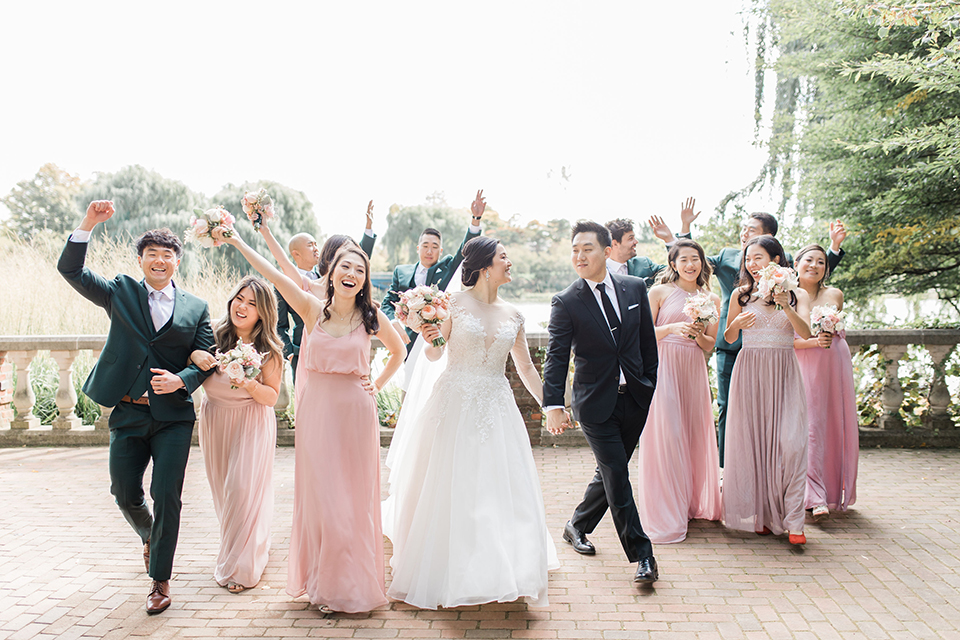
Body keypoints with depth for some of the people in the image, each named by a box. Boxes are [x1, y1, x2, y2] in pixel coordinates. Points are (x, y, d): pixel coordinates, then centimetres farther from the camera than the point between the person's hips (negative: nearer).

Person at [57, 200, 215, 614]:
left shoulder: (196, 309, 6)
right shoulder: (120, 293, 7)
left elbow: (207, 359, 2)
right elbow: (70, 270, -1)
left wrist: (181, 380, -17)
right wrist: (88, 224, -11)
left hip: (173, 417, -1)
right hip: (128, 415, 2)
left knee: (167, 498, -4)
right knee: (125, 495, 11)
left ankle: (160, 580, 11)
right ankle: (149, 536, 44)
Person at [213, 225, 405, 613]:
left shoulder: (371, 316, 1)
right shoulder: (313, 309, 0)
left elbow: (399, 352, 16)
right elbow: (274, 275, -6)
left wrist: (378, 385, 6)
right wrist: (238, 242, -11)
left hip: (355, 412, 0)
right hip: (317, 410, 0)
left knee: (356, 499, 6)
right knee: (320, 497, 6)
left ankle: (355, 584, 21)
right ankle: (325, 585, 21)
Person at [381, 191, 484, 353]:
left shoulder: (447, 268, 10)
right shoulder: (401, 272, 13)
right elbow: (387, 304, 11)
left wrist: (476, 219, -17)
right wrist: (395, 324, -9)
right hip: (411, 340, 2)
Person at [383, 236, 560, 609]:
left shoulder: (512, 316, 9)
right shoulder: (456, 302, -3)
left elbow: (526, 368, 16)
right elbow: (433, 355, -1)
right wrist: (430, 339, -22)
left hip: (496, 408, 4)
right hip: (455, 402, -3)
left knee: (501, 490, 2)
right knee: (450, 490, 3)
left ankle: (499, 569, 18)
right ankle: (445, 571, 19)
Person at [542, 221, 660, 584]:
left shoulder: (635, 288, 3)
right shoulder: (566, 302, -7)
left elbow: (648, 340, 11)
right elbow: (556, 357, -12)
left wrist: (651, 384, 10)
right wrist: (553, 404, -22)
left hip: (635, 398, 4)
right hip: (596, 404, -4)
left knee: (610, 472, 14)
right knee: (617, 476, -4)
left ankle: (577, 526, 36)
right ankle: (641, 554, 8)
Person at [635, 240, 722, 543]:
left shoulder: (712, 299, 11)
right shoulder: (659, 293, 2)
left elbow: (710, 346, 11)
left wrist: (698, 335, -10)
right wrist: (672, 328, -15)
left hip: (693, 371, 4)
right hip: (663, 367, -3)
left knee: (694, 433, 8)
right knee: (665, 434, -7)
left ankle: (693, 503, 26)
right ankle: (666, 513, 2)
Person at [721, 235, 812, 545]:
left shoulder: (797, 295, 6)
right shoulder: (741, 295, 7)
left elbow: (805, 333, -8)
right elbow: (728, 338, 12)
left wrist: (786, 306, -22)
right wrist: (736, 325, -10)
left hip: (784, 372, -1)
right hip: (750, 371, 1)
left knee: (790, 442, -11)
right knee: (753, 441, 1)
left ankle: (792, 520, -5)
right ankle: (762, 514, 13)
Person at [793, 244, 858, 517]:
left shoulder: (834, 295, 6)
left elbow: (834, 329, 14)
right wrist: (813, 342, -18)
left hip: (835, 364, 3)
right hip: (804, 367, -2)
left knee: (837, 423, 4)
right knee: (810, 426, -9)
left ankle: (836, 491, 17)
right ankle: (815, 497, -10)